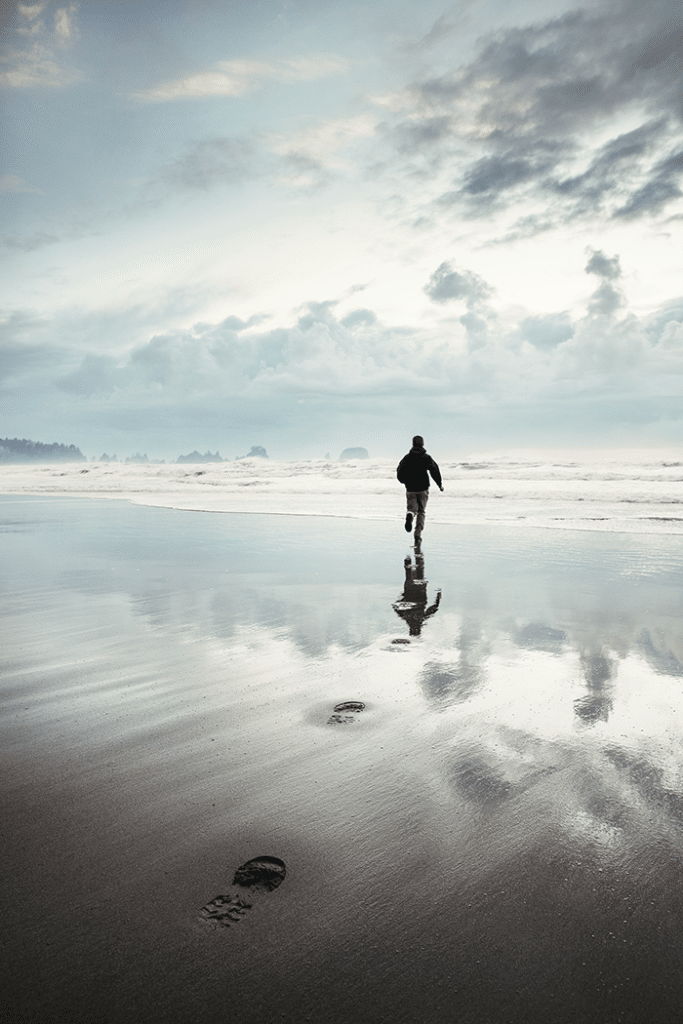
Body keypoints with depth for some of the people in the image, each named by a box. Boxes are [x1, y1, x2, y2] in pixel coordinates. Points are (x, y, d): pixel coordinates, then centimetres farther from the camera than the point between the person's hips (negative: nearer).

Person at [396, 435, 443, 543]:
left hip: (410, 489, 1)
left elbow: (399, 473, 5)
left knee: (412, 509, 6)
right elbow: (434, 470, -10)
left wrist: (405, 482, 24)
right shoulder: (426, 457, -1)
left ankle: (409, 515, -33)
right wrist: (440, 484, 2)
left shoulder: (407, 457, 4)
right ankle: (418, 535, 2)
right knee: (421, 512, 10)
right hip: (423, 489, 0)